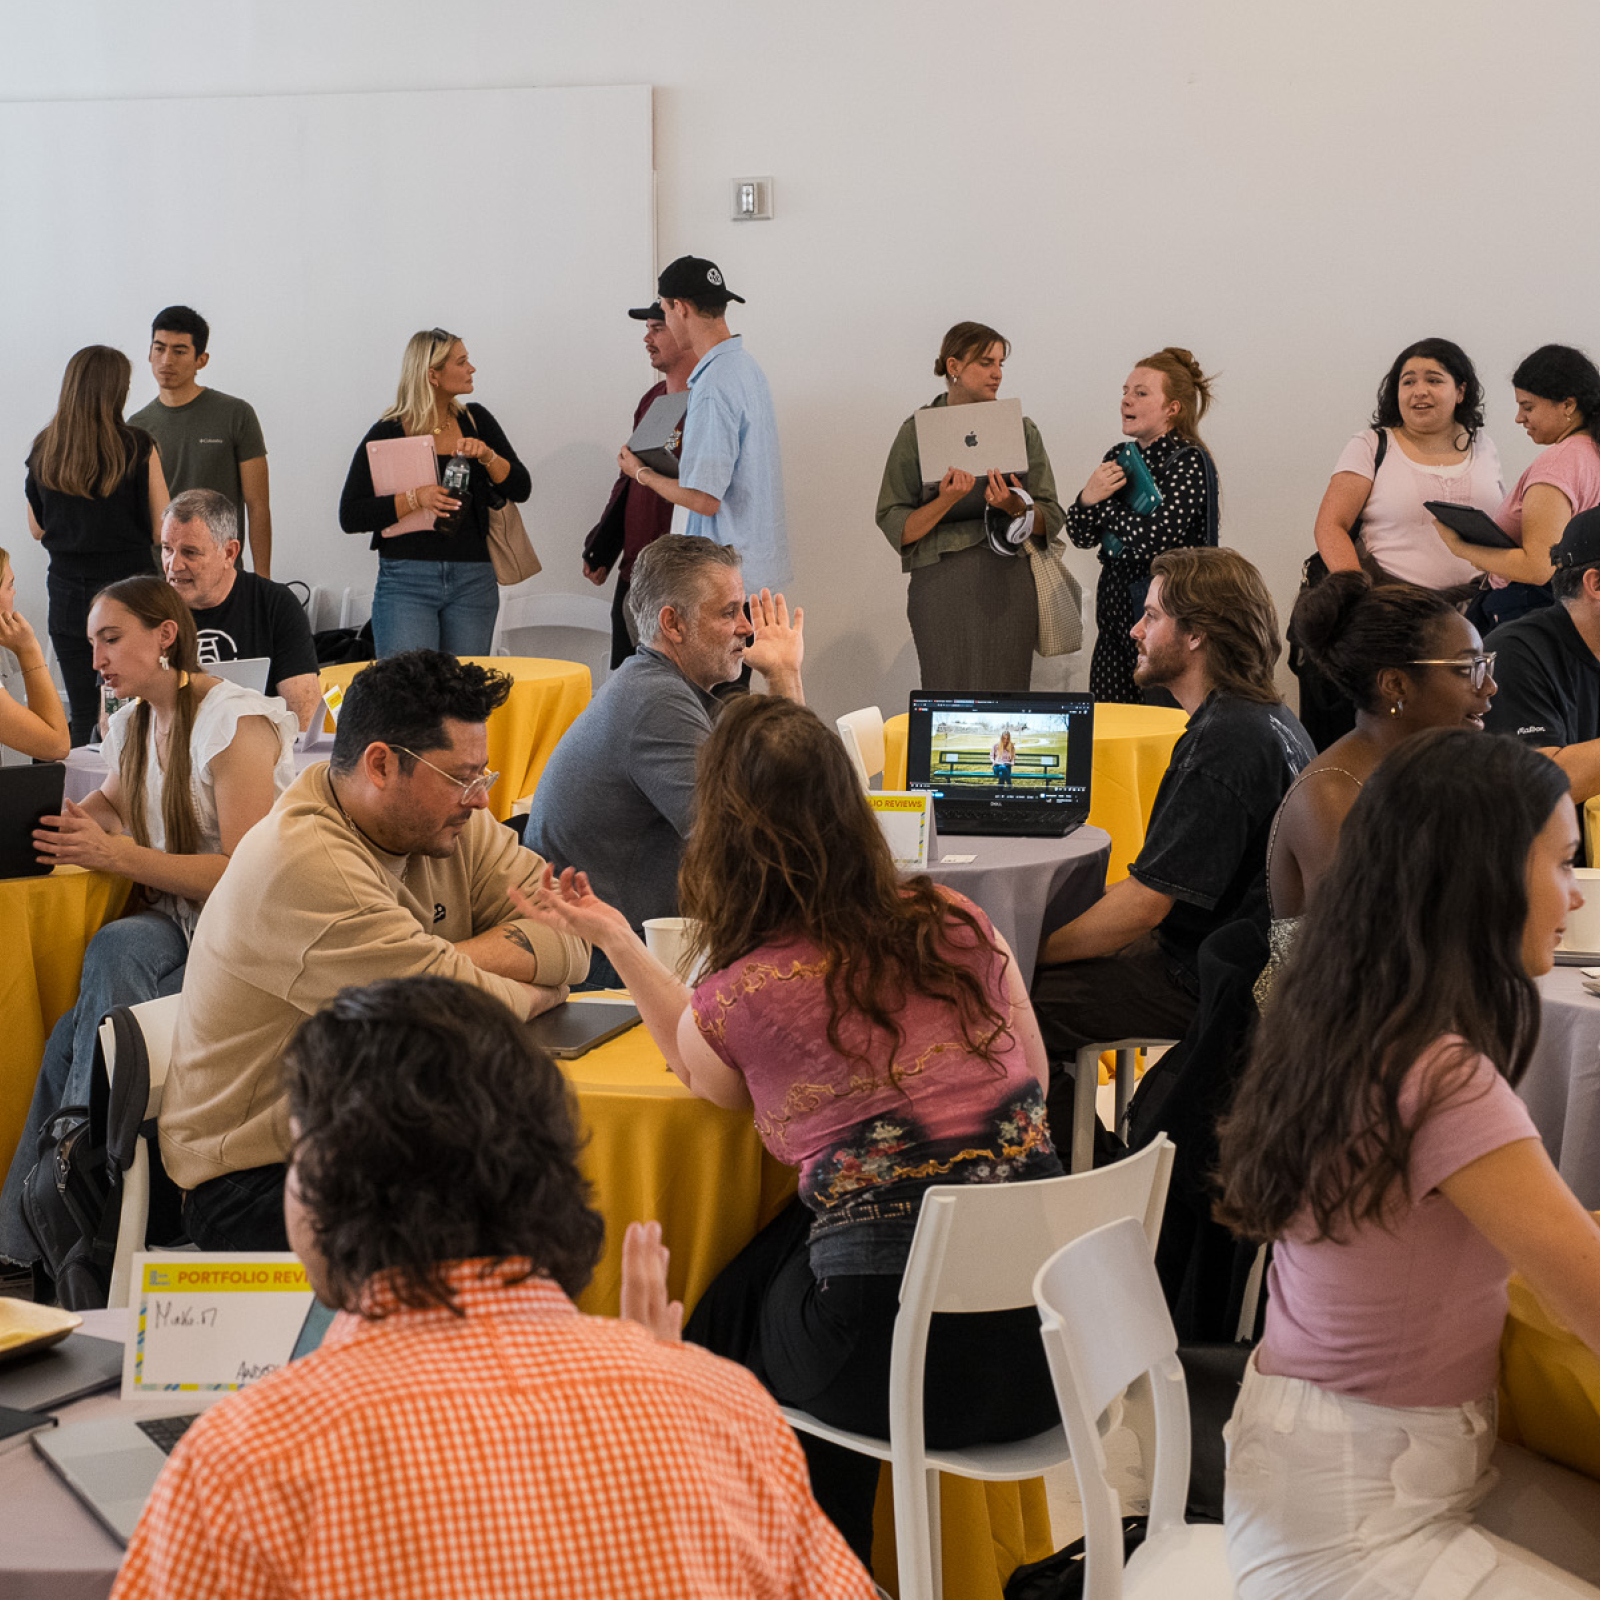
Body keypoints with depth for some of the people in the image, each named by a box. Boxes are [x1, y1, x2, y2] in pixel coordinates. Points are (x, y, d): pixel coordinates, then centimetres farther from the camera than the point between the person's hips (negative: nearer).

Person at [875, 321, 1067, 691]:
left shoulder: (1020, 429, 12)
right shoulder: (917, 432, 5)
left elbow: (1051, 519, 8)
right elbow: (895, 527, -1)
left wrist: (1016, 508, -13)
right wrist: (946, 501, -16)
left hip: (1009, 583, 2)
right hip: (941, 583, -2)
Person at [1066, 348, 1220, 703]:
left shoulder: (1189, 462, -11)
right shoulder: (1118, 457, 12)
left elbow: (1151, 542, -23)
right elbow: (1082, 537, 12)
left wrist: (1102, 502, -8)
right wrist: (1087, 499, -9)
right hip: (1116, 616, 7)